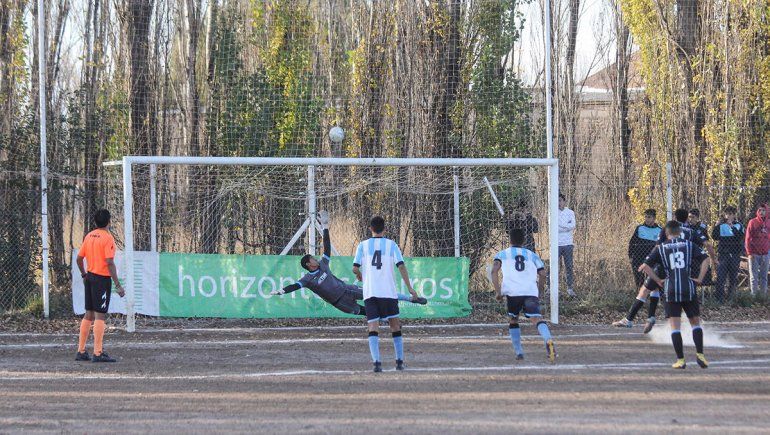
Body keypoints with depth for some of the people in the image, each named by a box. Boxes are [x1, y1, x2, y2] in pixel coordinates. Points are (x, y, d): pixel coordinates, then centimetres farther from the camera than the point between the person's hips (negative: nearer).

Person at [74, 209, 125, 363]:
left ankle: (81, 351, 16)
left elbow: (79, 258, 12)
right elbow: (110, 263, -19)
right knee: (99, 316, -7)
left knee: (88, 315, 14)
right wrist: (118, 285, -17)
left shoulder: (89, 236, 9)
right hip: (102, 279, -7)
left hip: (90, 277, 7)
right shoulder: (108, 238, -12)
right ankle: (98, 353, -8)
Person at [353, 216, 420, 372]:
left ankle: (376, 361, -20)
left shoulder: (363, 245, 5)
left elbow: (355, 268, 0)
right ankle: (399, 361, 13)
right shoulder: (391, 245, 4)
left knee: (373, 328, -4)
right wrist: (409, 288, -2)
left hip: (370, 293, 0)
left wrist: (359, 275, 23)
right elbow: (401, 267, -4)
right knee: (395, 326, 14)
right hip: (389, 292, 0)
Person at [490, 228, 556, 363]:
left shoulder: (502, 254, 20)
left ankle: (518, 352, 15)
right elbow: (542, 274, 15)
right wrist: (539, 293, 25)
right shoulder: (532, 255, 25)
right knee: (537, 318, -15)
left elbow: (494, 270, 1)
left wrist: (498, 291, 1)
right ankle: (548, 340, -43)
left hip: (512, 292, 0)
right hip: (531, 291, 0)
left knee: (513, 321, 22)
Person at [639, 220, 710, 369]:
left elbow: (646, 266, 2)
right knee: (695, 322, 13)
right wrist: (700, 279, 5)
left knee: (675, 326, 2)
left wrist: (658, 281, 10)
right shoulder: (689, 245, 9)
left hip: (671, 289, -1)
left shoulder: (661, 248, 9)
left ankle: (680, 359, -3)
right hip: (689, 288, 1)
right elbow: (705, 259, 0)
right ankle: (699, 353, -1)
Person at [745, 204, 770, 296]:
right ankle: (754, 295, -1)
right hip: (754, 254, -4)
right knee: (754, 276, -2)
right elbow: (748, 238, -4)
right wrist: (750, 253, -9)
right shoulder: (753, 223, -2)